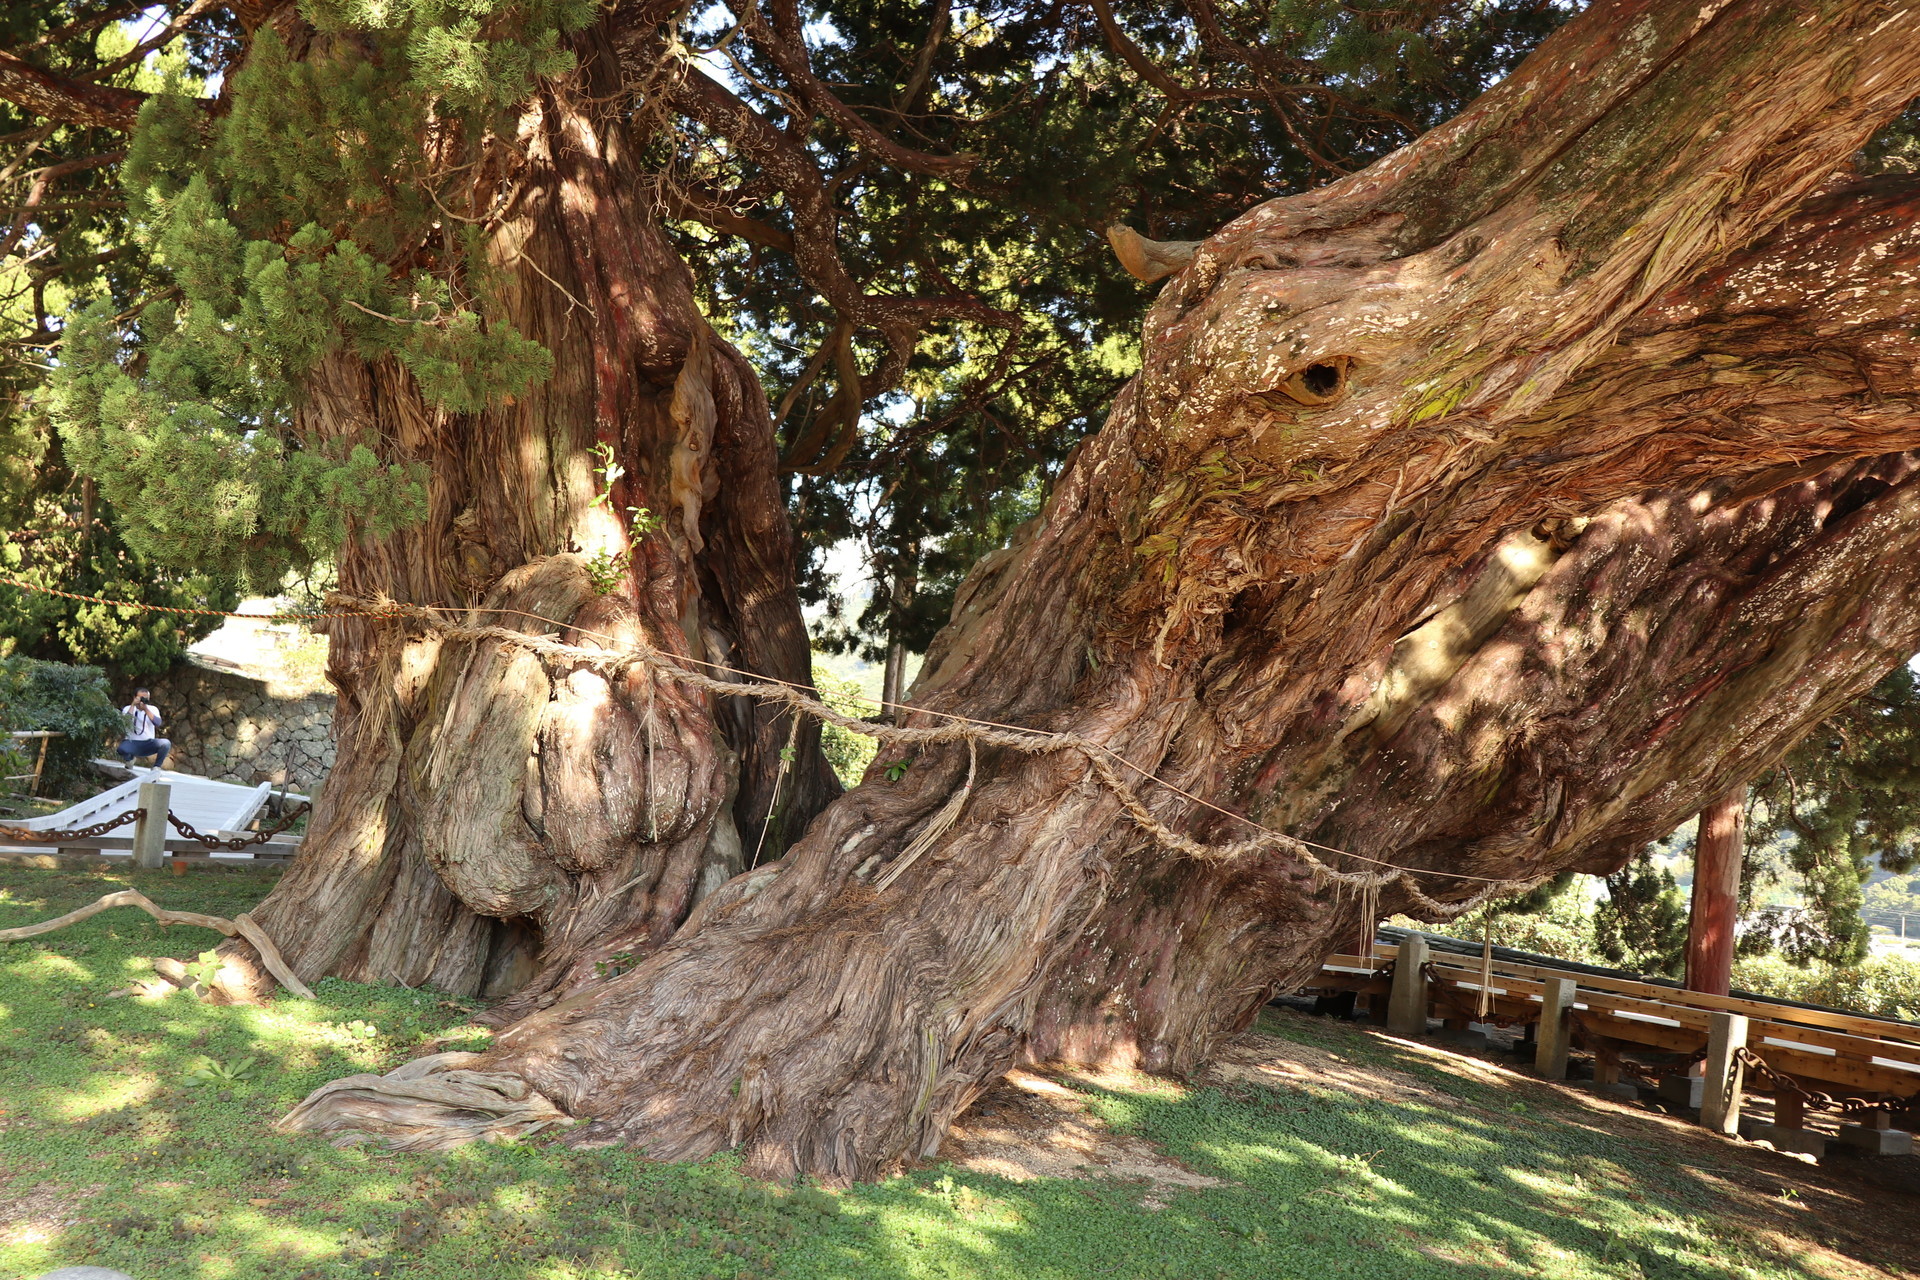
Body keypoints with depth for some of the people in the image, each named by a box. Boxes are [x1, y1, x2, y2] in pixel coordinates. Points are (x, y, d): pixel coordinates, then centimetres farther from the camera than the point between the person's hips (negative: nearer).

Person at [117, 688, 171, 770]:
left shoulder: (153, 709, 4)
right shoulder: (128, 708, 2)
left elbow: (157, 723, -17)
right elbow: (126, 722, -19)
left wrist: (146, 709, -24)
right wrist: (133, 705, -19)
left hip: (149, 744, 1)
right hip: (132, 743, -1)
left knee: (166, 743, -29)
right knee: (121, 749, -35)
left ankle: (156, 767, -5)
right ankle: (130, 758, 5)